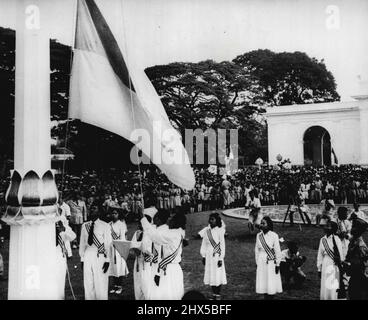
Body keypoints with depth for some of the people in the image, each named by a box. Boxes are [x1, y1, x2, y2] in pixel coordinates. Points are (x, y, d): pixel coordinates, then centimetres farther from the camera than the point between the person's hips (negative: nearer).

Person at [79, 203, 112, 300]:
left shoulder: (105, 226, -3)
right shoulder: (85, 225, 9)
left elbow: (108, 244, -3)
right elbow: (82, 243, 13)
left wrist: (107, 260, -7)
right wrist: (82, 258, 9)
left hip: (100, 256, -4)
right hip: (87, 256, 4)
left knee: (101, 284, -2)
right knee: (88, 284, 9)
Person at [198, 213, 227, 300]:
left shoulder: (220, 231, -9)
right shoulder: (206, 230, 2)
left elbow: (222, 245, -8)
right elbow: (204, 244, 9)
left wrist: (220, 259, -10)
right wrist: (203, 256, 7)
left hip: (217, 256, -4)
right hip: (208, 256, 4)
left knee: (218, 275, -1)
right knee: (210, 275, 8)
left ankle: (218, 294, 12)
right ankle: (214, 294, 20)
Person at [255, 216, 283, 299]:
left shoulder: (274, 235, -10)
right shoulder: (259, 235, 1)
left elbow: (277, 250, -5)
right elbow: (257, 250, 9)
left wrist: (278, 264, -3)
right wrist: (257, 263, 10)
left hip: (271, 263, -3)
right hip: (261, 263, 3)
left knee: (271, 284, -1)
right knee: (263, 283, 6)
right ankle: (265, 297, 17)